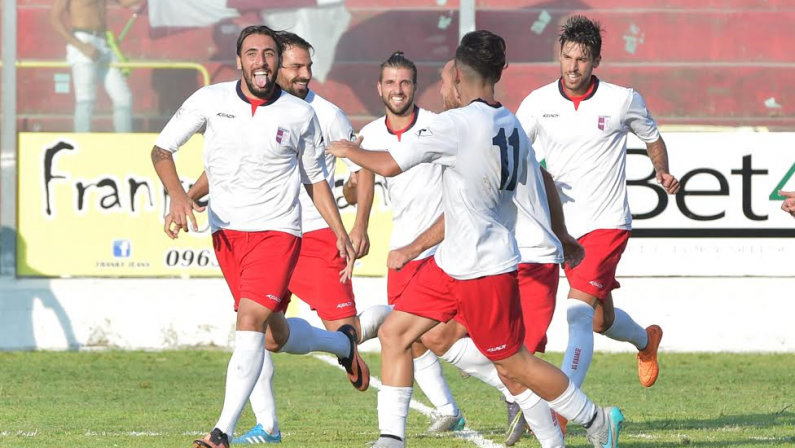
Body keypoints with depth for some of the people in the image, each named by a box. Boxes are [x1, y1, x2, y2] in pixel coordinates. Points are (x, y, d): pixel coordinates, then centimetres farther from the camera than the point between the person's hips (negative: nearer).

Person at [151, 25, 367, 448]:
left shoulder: (300, 115, -3)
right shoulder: (210, 100, -3)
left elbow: (316, 180, 11)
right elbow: (162, 149, 1)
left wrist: (342, 235, 6)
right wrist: (178, 195, -17)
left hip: (276, 231, -3)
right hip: (225, 231, 3)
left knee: (250, 321, -21)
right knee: (276, 336, 12)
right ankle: (343, 343, 44)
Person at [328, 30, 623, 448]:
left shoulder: (455, 125, -21)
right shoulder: (511, 126, 5)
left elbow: (388, 164, -15)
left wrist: (349, 150, 3)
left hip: (483, 270, -9)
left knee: (513, 365, 3)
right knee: (394, 332, 7)